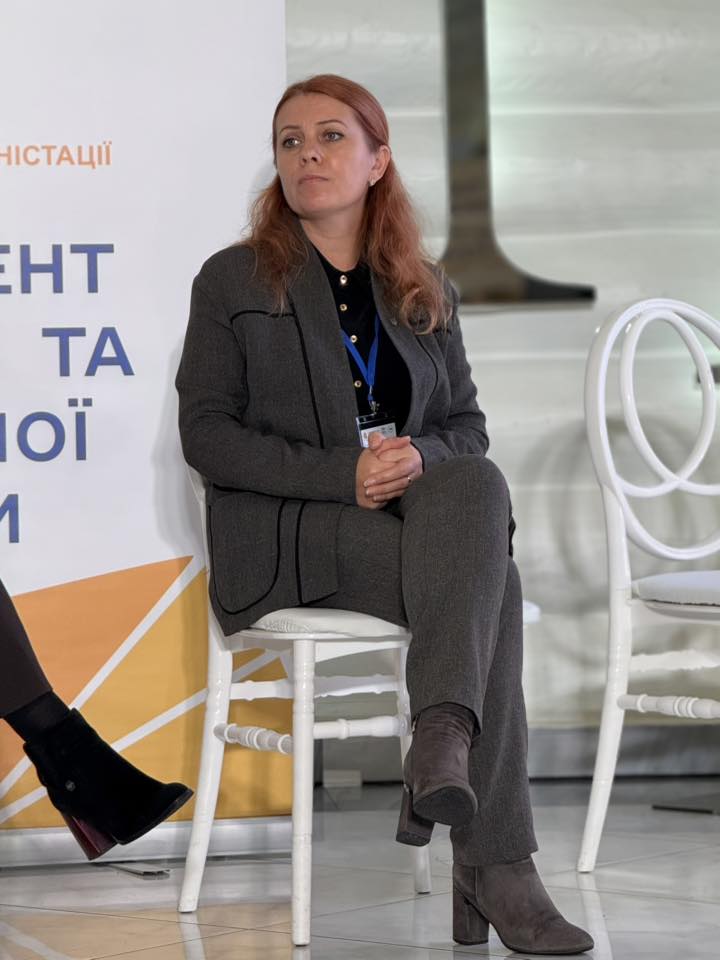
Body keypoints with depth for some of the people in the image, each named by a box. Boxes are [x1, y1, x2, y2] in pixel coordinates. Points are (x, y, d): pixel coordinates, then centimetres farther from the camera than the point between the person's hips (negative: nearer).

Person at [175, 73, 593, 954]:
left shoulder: (427, 291, 19)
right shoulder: (232, 281, 7)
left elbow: (468, 429, 15)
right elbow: (204, 433, -2)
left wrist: (418, 458, -11)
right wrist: (341, 472, -17)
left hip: (419, 507, 4)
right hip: (284, 534, -4)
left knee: (477, 486, -35)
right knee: (491, 580, -31)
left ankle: (444, 733, -42)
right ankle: (494, 872, -35)